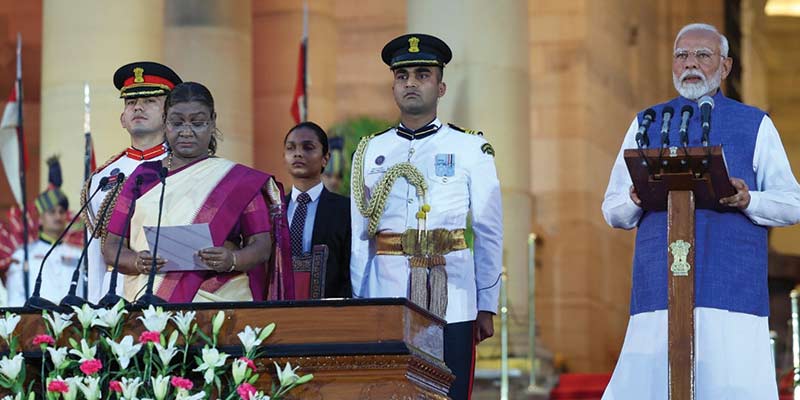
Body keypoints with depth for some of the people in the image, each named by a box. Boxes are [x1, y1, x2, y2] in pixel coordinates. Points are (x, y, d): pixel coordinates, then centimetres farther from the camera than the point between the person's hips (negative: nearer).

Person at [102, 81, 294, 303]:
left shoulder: (239, 181, 9)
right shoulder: (143, 176, 14)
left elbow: (262, 245, 3)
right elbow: (112, 247, 11)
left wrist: (232, 260, -18)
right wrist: (138, 263, -10)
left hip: (219, 303, -1)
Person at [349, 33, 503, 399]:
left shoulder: (471, 149, 6)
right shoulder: (370, 152, 11)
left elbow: (489, 234, 5)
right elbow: (360, 238, 12)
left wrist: (486, 308, 2)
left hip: (452, 306, -1)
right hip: (386, 304, 2)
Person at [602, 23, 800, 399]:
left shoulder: (755, 125, 11)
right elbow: (613, 209, 14)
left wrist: (748, 201, -14)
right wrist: (636, 199, -10)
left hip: (733, 284, -1)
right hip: (660, 281, 1)